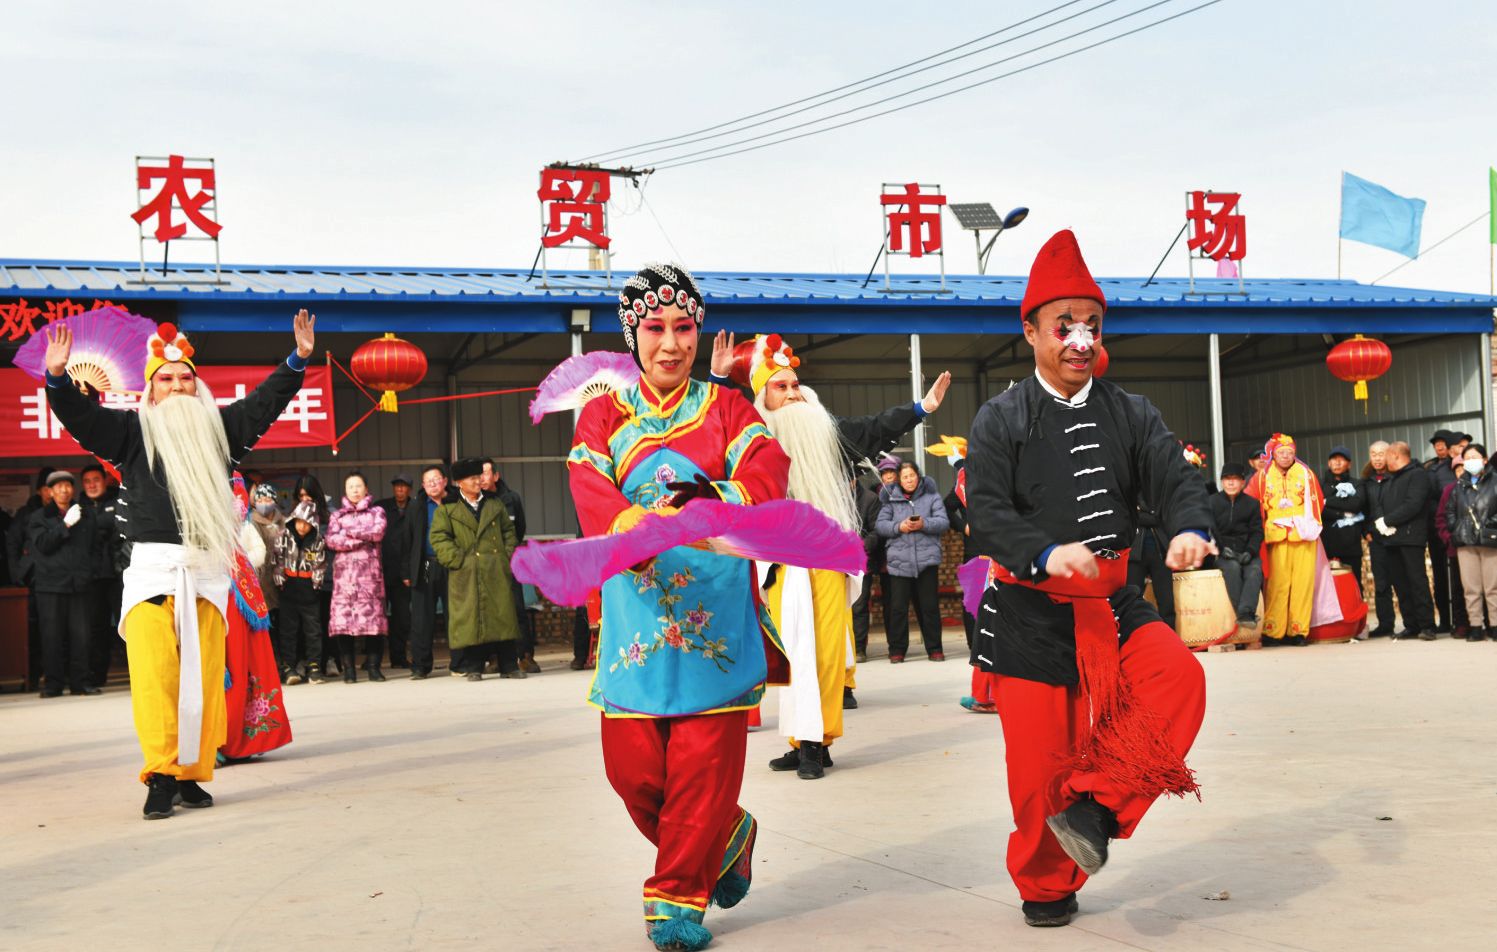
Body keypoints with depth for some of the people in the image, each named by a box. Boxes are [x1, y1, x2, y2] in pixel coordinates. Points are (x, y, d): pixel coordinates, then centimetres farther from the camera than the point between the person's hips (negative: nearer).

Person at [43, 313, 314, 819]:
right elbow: (81, 416, 0)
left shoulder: (218, 427, 17)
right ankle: (161, 775, -12)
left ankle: (191, 775, 6)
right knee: (154, 675, -13)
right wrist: (57, 377, -17)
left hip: (206, 570, 3)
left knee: (204, 677, 0)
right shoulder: (132, 430, 10)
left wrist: (298, 360, 11)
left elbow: (266, 401, 19)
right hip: (152, 567, -3)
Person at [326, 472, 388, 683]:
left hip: (370, 572, -1)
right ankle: (348, 669, -3)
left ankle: (373, 666, 0)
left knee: (373, 616, -7)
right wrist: (363, 539, -5)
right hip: (344, 571, 1)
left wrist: (350, 533, -2)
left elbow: (378, 531, -5)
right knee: (343, 618, -7)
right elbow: (331, 540, 0)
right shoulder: (337, 516, 18)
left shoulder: (376, 512, 16)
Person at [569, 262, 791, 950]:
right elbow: (591, 493, -9)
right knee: (633, 765, -1)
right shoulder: (604, 416, 11)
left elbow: (768, 470, -9)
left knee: (705, 761, -3)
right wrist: (633, 525, -32)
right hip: (637, 608, 1)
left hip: (716, 608, -1)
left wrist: (710, 501, -31)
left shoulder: (726, 408, 11)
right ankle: (724, 840, 26)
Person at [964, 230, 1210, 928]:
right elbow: (987, 512, -11)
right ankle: (1045, 887, 25)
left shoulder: (1130, 415, 9)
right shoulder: (1001, 420, -1)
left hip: (1113, 604, 3)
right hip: (1030, 615, -3)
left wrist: (1189, 530, -26)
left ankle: (1095, 805, -12)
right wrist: (1047, 555, -29)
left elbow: (1175, 479, -3)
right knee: (1040, 759, 0)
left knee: (1180, 676, -24)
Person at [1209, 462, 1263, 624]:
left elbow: (1257, 531, 7)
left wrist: (1250, 551, -11)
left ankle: (1246, 613, -46)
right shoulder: (1213, 502, 9)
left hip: (1246, 553, 1)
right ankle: (1242, 615, -37)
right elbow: (1210, 530, 1)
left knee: (1255, 570, -31)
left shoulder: (1252, 503, 13)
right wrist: (1222, 548, -15)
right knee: (1233, 567, -34)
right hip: (1224, 555, -1)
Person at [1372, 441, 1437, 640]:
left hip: (1411, 537, -8)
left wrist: (1387, 521, -12)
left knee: (1417, 580, -10)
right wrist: (1379, 521, -6)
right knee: (1400, 584, 5)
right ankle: (1411, 626, 8)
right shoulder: (1388, 480, 24)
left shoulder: (1418, 475, -1)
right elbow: (1377, 503, 15)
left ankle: (1426, 625, -10)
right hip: (1391, 538, 8)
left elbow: (1413, 505, -14)